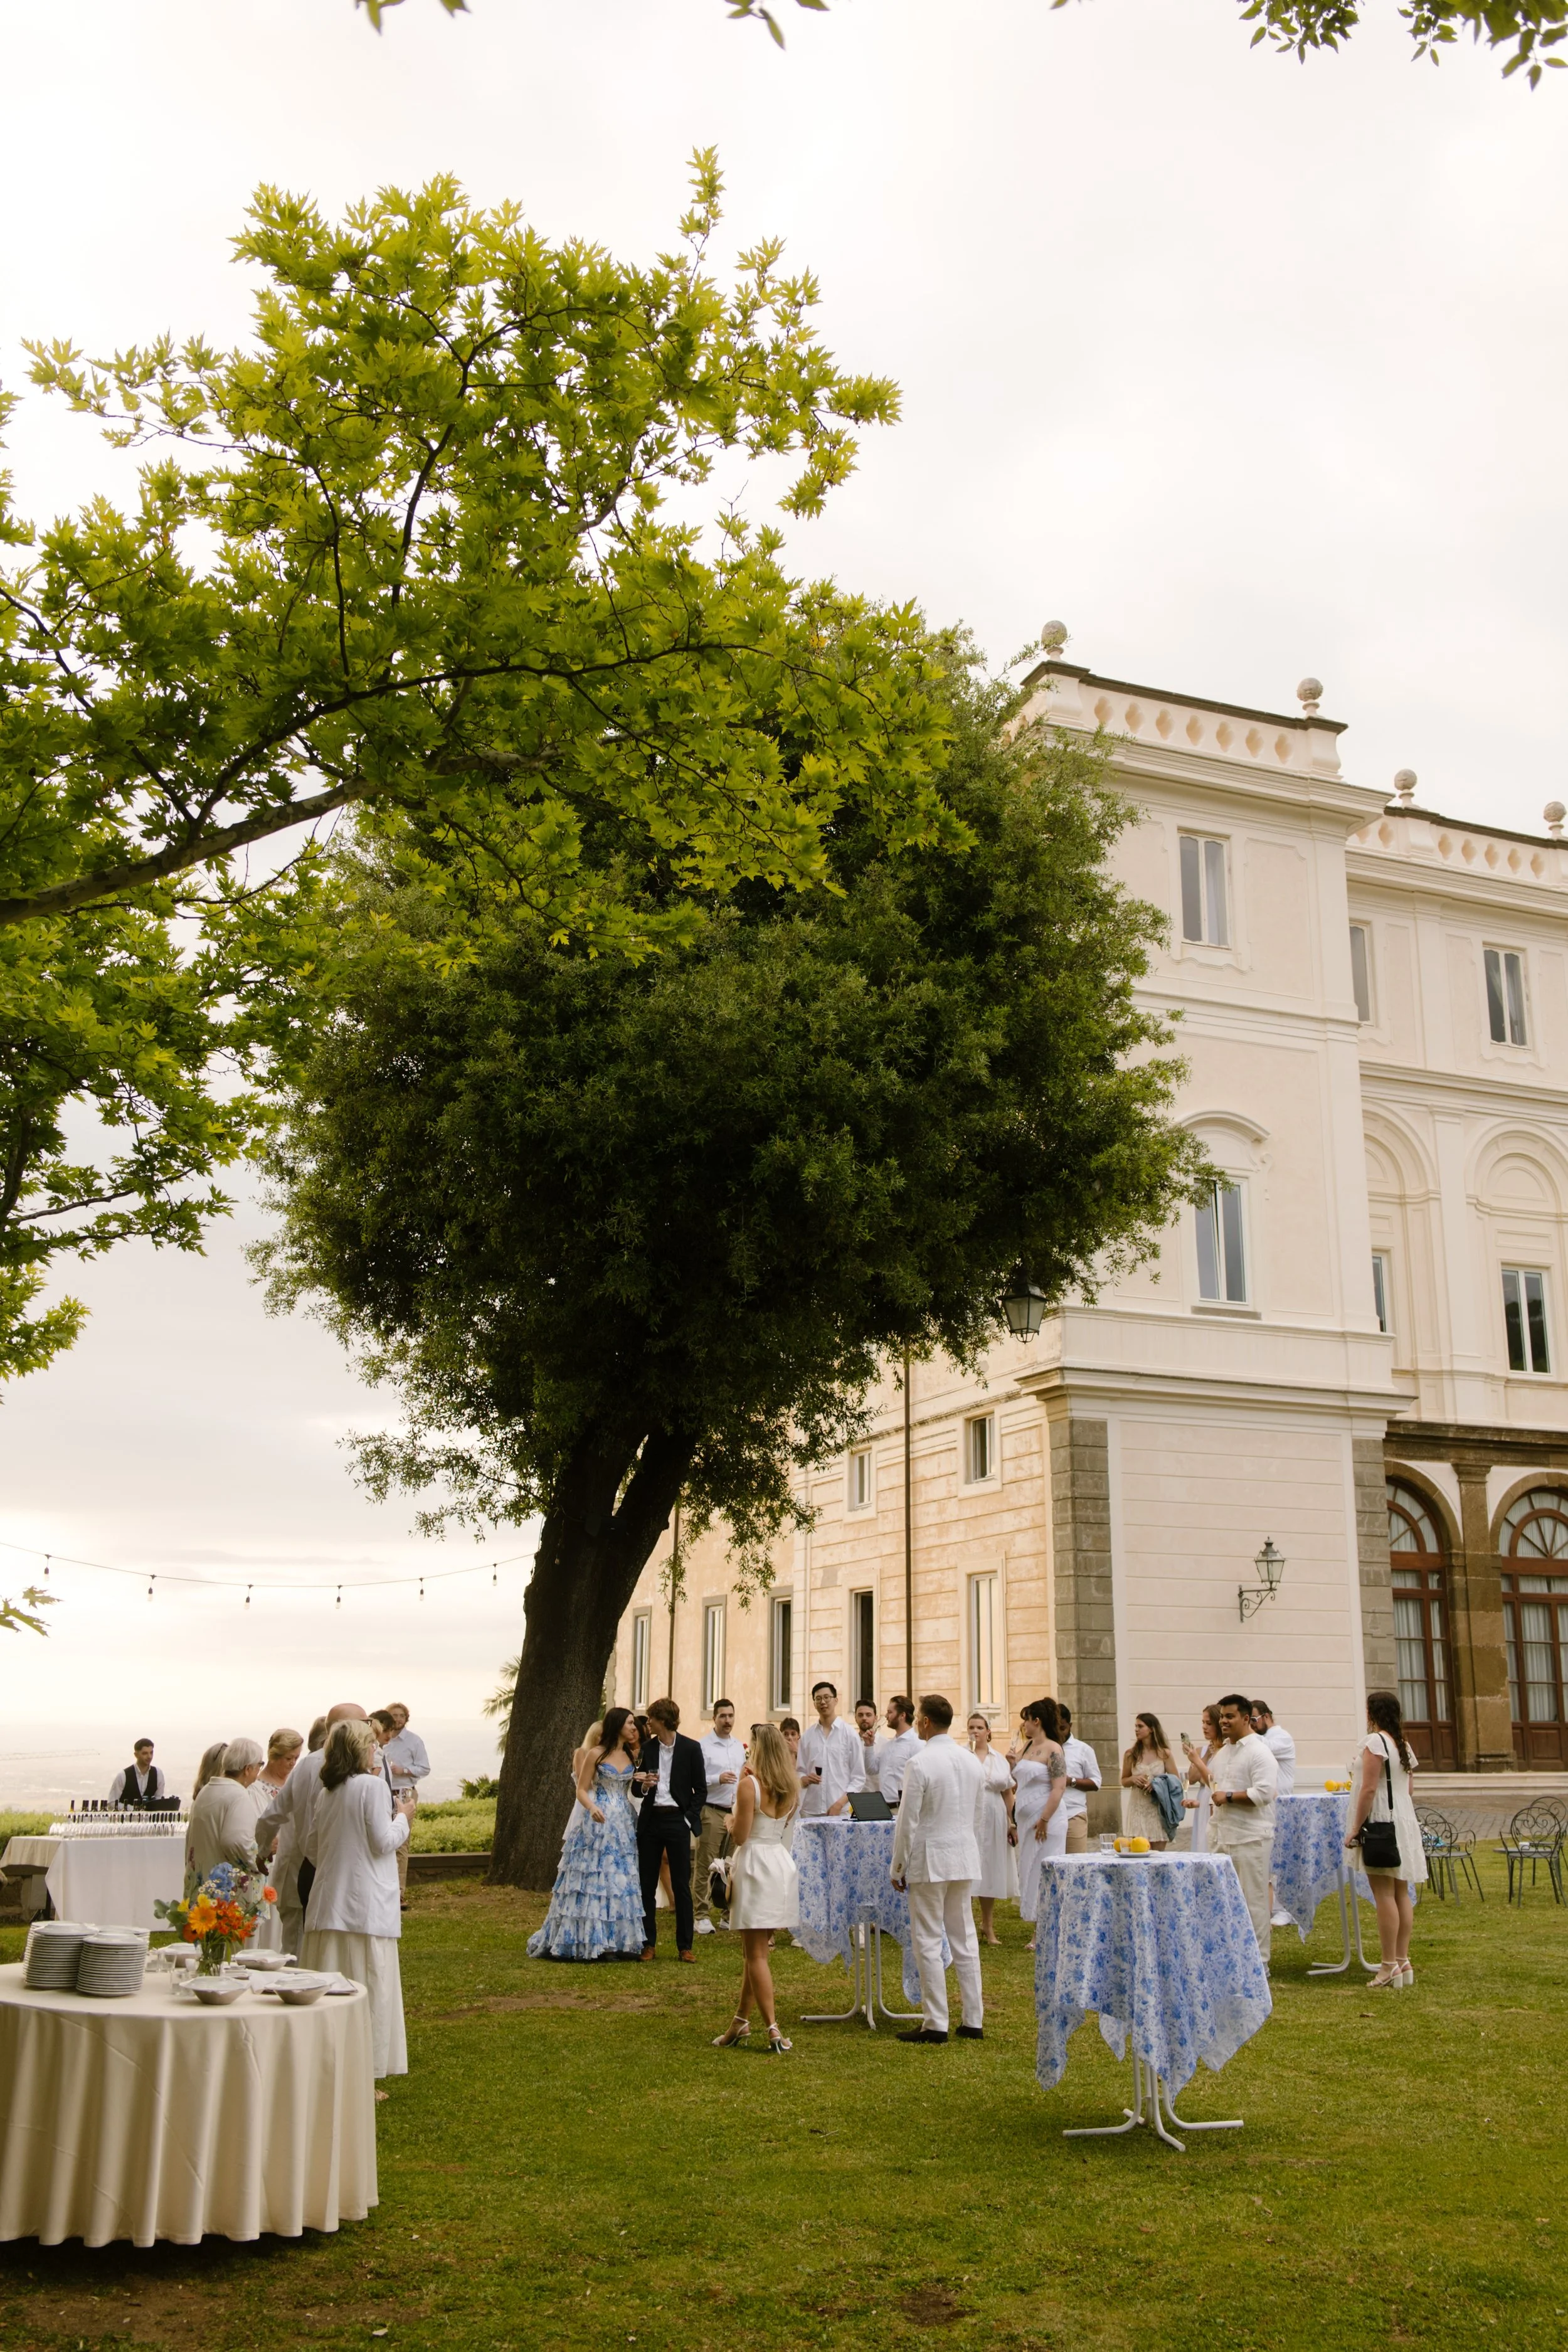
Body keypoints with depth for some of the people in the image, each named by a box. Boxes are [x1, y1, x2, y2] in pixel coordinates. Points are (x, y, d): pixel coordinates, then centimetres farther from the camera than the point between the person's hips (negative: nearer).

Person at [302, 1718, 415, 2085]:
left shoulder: (324, 1791, 9)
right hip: (366, 1905, -6)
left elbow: (312, 1848, 16)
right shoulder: (371, 1785, -11)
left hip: (328, 1902, 7)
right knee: (368, 1986, 1)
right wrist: (402, 1816, 5)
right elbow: (383, 1842, -11)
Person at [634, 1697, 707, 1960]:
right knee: (646, 1885, 5)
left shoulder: (691, 1748, -3)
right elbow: (639, 1789, 14)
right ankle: (647, 1944, 14)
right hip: (650, 1820, 4)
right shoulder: (647, 1748, 8)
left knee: (681, 1886, 0)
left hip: (677, 1820, -4)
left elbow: (701, 1790, 0)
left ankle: (684, 1946, 8)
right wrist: (644, 1785, -8)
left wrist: (689, 1819, -8)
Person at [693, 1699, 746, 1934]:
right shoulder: (703, 1745, -4)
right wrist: (718, 1779, -20)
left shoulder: (740, 1746, 14)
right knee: (705, 1865, -4)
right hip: (712, 1811, -5)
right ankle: (702, 1915, 2)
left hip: (736, 1812, 5)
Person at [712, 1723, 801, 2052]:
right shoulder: (792, 1787, 7)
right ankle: (741, 2020, 25)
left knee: (756, 1954, -3)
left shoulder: (749, 1786, -14)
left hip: (755, 1866, -7)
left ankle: (773, 2029, -9)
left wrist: (731, 1820, 8)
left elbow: (740, 1836, -15)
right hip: (783, 1862, 7)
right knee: (755, 1950, 17)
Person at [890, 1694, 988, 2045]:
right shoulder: (972, 1762, 6)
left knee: (928, 1942, 0)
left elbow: (908, 1821, -12)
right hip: (964, 1858, 7)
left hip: (929, 1859, -6)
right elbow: (979, 1815, 13)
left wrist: (898, 1867, -3)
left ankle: (935, 2024, 3)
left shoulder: (920, 1764, -15)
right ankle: (972, 2020, 15)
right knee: (964, 1939, 12)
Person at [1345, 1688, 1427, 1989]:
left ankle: (1390, 1967, -8)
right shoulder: (1405, 1745, 14)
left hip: (1381, 1822, -9)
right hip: (1405, 1821, 9)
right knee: (1402, 1893, 10)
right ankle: (1403, 1963, 14)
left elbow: (1369, 1790, -18)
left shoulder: (1374, 1742, -13)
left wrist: (1356, 1827, -14)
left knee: (1384, 1895, -7)